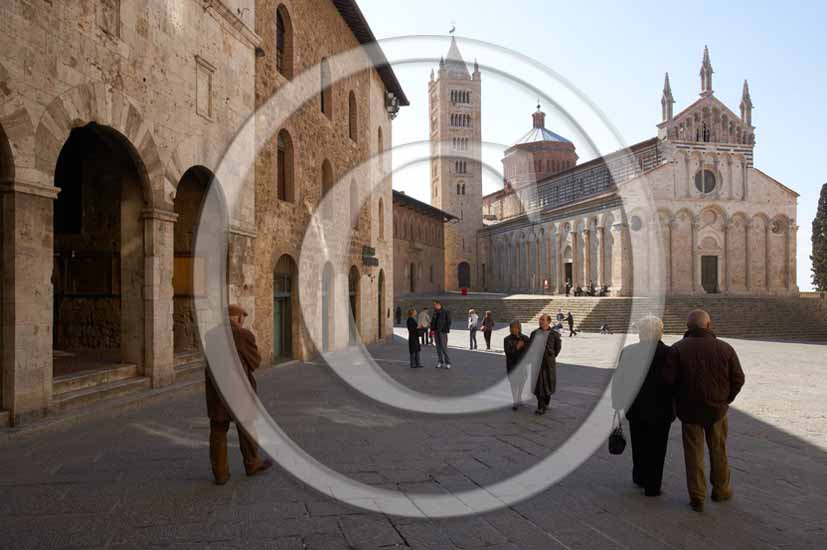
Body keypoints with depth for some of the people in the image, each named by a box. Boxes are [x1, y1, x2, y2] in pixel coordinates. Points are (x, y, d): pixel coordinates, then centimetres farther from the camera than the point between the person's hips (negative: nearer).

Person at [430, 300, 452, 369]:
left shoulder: (445, 312, -4)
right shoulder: (435, 313, 14)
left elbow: (448, 322, -6)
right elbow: (432, 322, 18)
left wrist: (446, 330, -13)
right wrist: (432, 329, 6)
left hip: (442, 332, -6)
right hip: (436, 332, 6)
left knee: (444, 347, -10)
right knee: (438, 348, 7)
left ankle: (447, 362, -5)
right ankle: (440, 362, 12)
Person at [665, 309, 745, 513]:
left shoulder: (677, 349, -13)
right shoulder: (725, 348, -7)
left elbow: (669, 380, -16)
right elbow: (738, 379, -1)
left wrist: (679, 403, 2)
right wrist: (726, 399, 13)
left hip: (689, 411, -1)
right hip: (717, 410, 2)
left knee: (694, 454, 8)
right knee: (718, 451, 19)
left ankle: (697, 498, 13)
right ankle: (721, 490, 33)